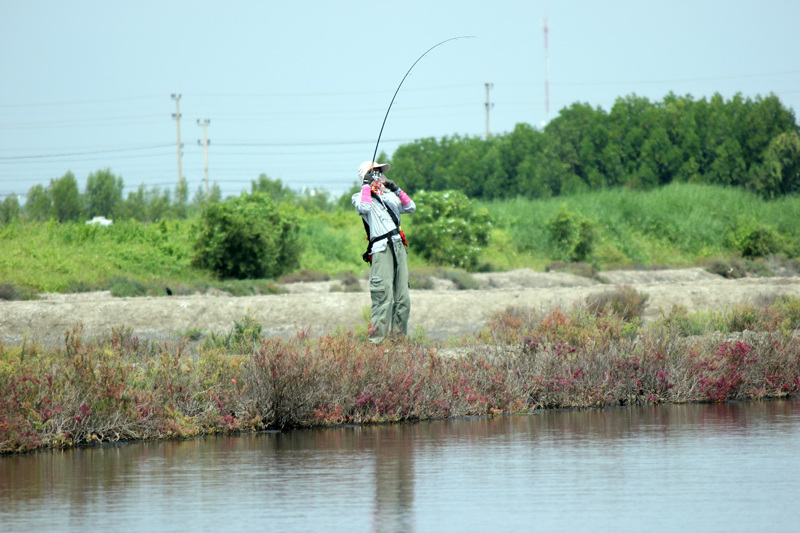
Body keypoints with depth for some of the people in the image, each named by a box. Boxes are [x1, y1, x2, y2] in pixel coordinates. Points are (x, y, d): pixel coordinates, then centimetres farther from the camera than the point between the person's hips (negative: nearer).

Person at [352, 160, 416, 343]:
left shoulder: (390, 196, 23)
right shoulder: (360, 197, 7)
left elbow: (411, 208, 16)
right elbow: (364, 208, -15)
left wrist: (397, 190, 6)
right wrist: (367, 185, -6)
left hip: (398, 247, 6)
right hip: (381, 249, -6)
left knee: (402, 297, 5)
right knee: (383, 294, -17)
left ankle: (399, 335, 11)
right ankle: (376, 338, -18)